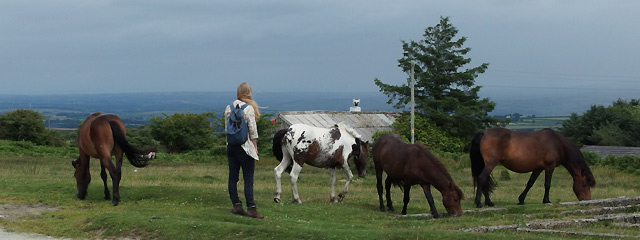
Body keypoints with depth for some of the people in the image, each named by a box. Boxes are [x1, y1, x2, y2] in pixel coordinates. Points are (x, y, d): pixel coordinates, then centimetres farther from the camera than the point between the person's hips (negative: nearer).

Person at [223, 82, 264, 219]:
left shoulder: (228, 108, 7)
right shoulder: (248, 108, -10)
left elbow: (226, 128, 11)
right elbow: (252, 129, -10)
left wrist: (230, 140, 17)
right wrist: (255, 146, -2)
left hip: (231, 146, 6)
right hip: (245, 147, -6)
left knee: (233, 177, 9)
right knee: (248, 179, -5)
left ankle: (236, 206, 13)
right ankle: (251, 208, -9)